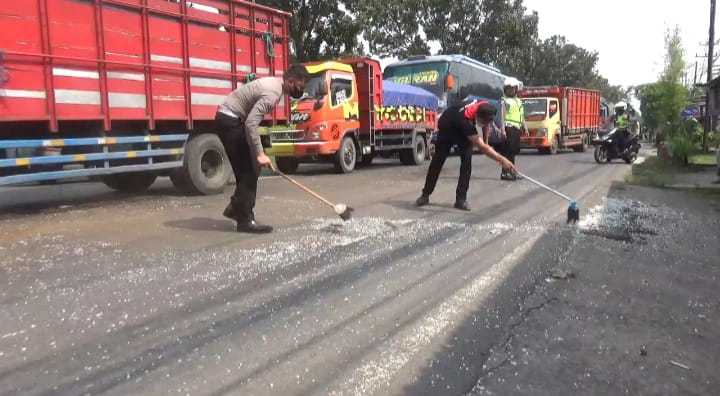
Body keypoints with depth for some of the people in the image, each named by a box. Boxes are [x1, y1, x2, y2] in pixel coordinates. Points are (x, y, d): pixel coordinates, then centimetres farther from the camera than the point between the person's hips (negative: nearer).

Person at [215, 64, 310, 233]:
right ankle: (245, 219, -5)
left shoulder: (274, 84, 10)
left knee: (247, 167, 14)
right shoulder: (273, 92, -22)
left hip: (231, 119, 10)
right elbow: (251, 123, -29)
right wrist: (259, 153, -28)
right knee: (249, 169, -9)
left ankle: (236, 208, 24)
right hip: (230, 121, -10)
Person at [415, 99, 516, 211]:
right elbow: (482, 147, -47)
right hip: (447, 128, -5)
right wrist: (502, 160, -51)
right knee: (437, 161, 2)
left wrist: (485, 141, -2)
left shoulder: (486, 108, -28)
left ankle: (461, 199, -7)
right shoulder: (465, 119, -46)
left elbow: (487, 123, 0)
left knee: (467, 162, -11)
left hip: (464, 130, 5)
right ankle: (425, 195, 16)